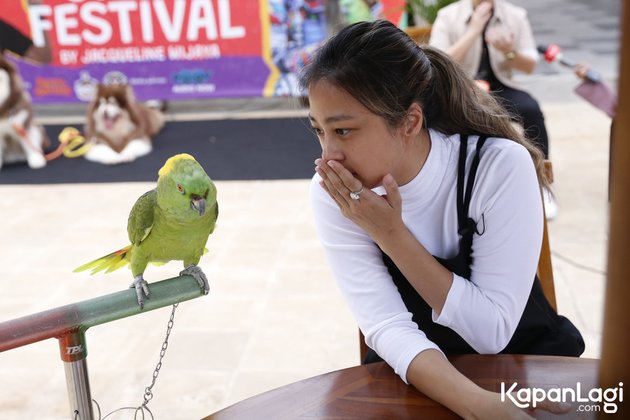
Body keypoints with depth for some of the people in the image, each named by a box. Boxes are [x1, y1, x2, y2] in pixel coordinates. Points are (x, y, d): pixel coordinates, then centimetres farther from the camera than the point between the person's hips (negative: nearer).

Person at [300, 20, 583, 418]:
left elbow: (492, 332, -22)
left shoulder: (501, 165, -23)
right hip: (411, 374, 1)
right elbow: (387, 327, -23)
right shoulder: (333, 193, -17)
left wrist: (391, 234, -27)